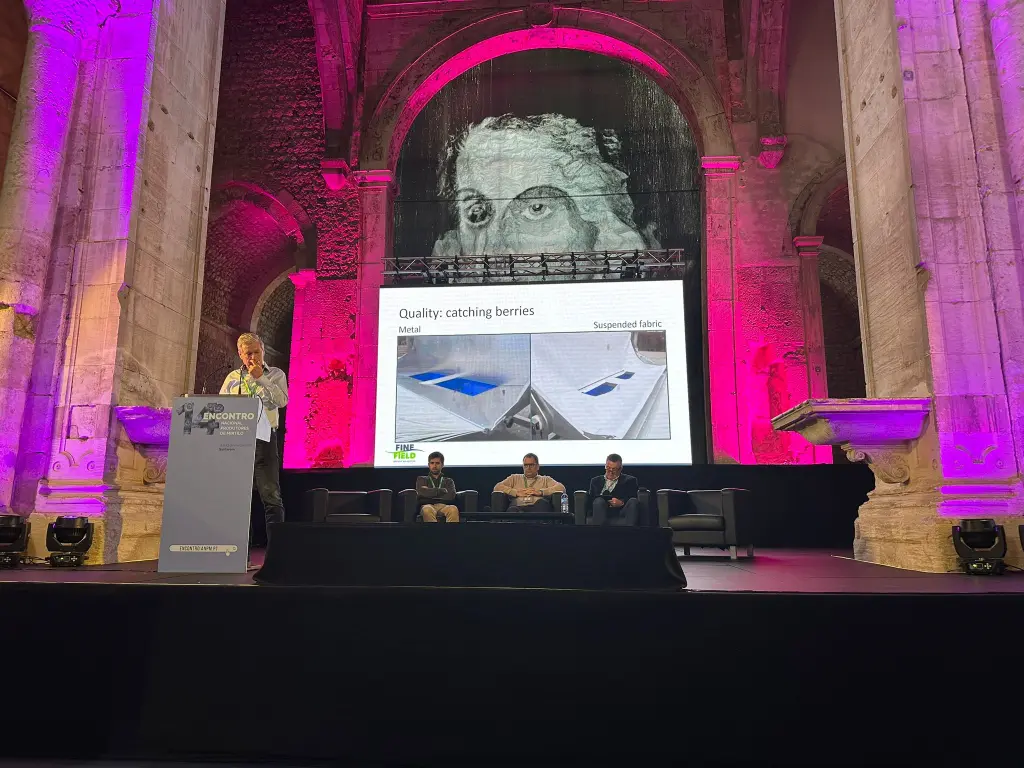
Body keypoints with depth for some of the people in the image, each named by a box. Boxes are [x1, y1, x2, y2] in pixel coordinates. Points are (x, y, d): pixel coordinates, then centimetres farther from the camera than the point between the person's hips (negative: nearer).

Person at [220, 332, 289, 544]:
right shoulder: (232, 378, 16)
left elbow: (282, 400, -8)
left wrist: (261, 378, -11)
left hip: (264, 438, -3)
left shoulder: (275, 374, 9)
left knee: (271, 495, -7)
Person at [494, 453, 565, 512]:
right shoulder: (514, 478, 32)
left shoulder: (545, 480, 28)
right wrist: (516, 492, 2)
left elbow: (561, 488, 10)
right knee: (512, 510, -37)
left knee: (542, 502, -37)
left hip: (538, 509, 0)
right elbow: (498, 487, 16)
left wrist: (540, 492, -2)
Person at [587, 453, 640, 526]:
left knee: (633, 501, -32)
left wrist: (622, 503, -15)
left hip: (622, 510, 0)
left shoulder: (629, 480, 22)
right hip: (603, 510, 0)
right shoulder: (596, 481, 28)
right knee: (599, 501, -33)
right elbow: (589, 499, 15)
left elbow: (635, 498, 6)